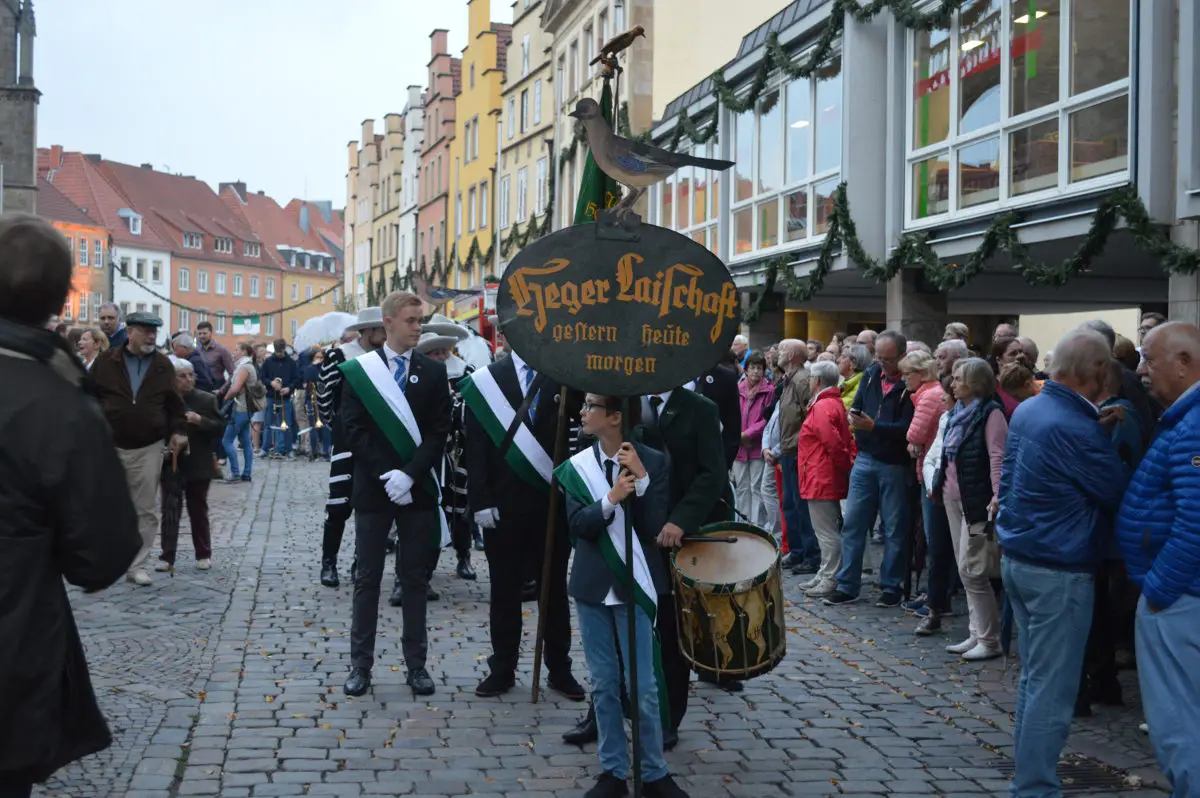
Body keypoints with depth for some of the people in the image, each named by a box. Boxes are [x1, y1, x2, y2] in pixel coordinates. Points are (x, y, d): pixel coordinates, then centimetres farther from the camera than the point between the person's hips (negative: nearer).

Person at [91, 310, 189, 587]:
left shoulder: (163, 365, 5)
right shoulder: (106, 362, 0)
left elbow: (175, 403, 10)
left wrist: (178, 431, -1)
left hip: (149, 449, 1)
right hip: (109, 445, -1)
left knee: (145, 510, 3)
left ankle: (136, 564, 10)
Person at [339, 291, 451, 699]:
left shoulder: (434, 371, 3)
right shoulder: (359, 370, 1)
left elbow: (438, 432, -2)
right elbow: (353, 430, -5)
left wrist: (409, 474, -15)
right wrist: (385, 476, -14)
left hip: (418, 489, 1)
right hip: (372, 489, -1)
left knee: (416, 579, 7)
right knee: (367, 578, 6)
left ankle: (416, 663, 14)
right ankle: (361, 663, 13)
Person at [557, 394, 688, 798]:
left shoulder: (653, 462, -6)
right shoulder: (577, 466, 1)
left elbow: (654, 528, -12)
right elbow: (578, 524, -10)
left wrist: (641, 479, -21)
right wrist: (610, 499, -25)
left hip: (635, 586, -2)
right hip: (592, 586, 3)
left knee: (643, 686, 0)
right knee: (604, 684, 9)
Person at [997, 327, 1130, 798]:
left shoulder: (1027, 410, 5)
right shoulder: (1076, 428, -22)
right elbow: (1120, 493, -15)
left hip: (1018, 558, 9)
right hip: (1058, 571, -9)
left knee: (1034, 678, 18)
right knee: (1052, 689, -1)